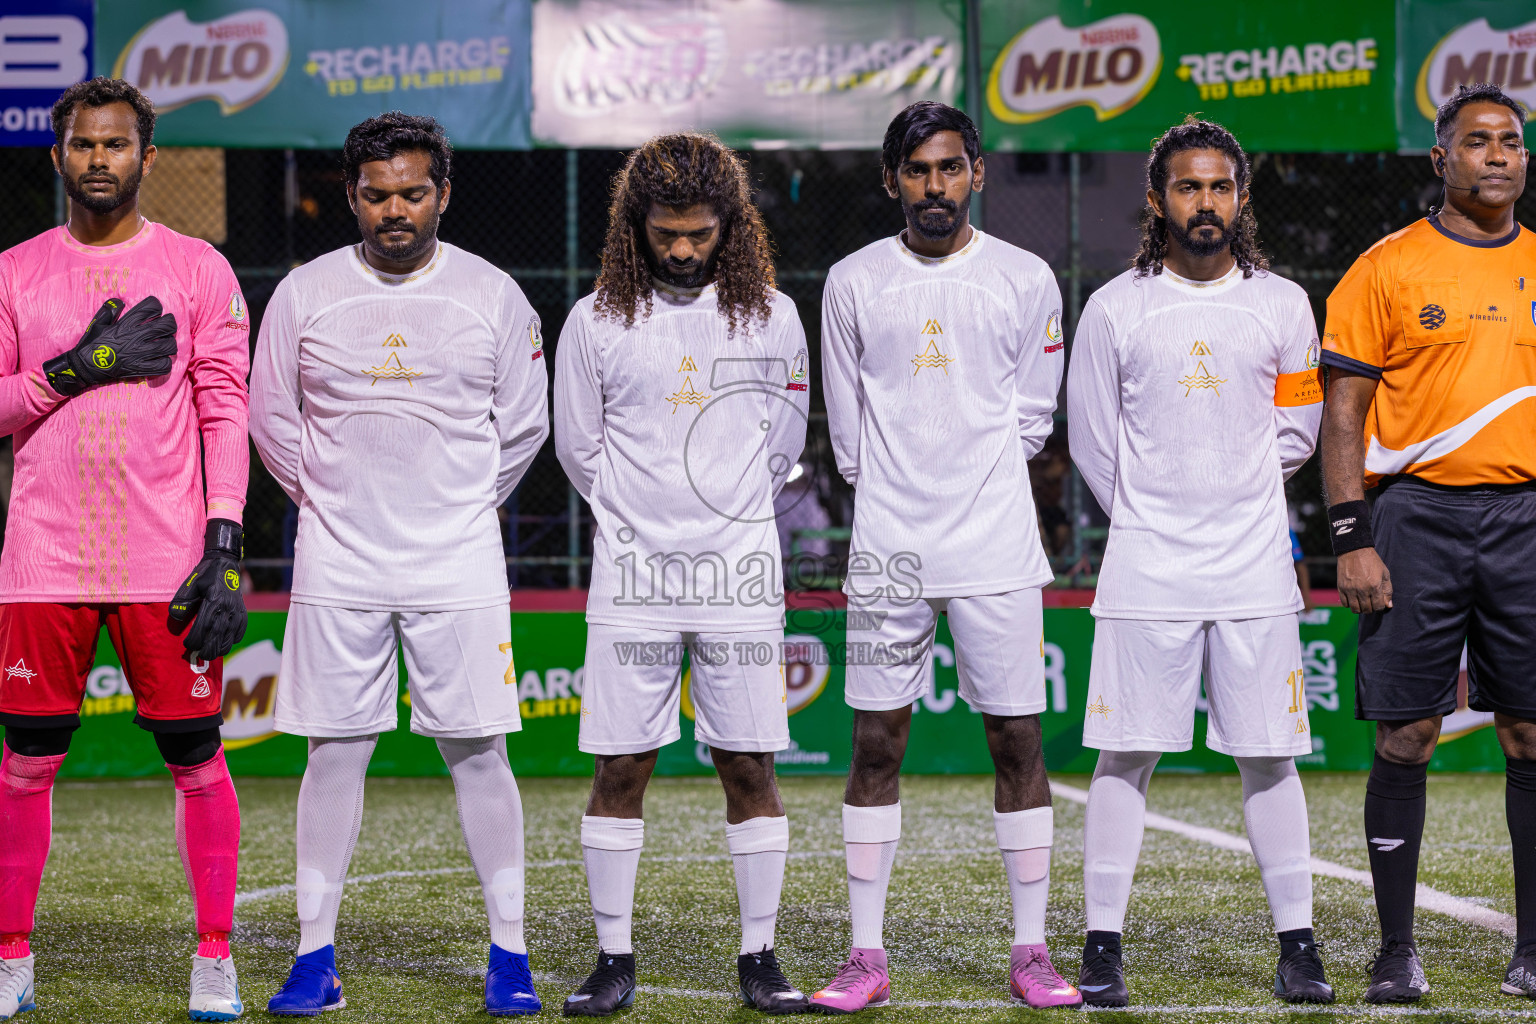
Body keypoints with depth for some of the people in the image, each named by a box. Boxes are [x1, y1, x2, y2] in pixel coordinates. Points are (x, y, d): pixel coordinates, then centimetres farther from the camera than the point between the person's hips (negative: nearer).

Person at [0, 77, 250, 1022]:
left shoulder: (198, 270, 4)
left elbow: (225, 413, 0)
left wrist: (226, 545, -9)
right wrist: (80, 367, -9)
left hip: (166, 556, -2)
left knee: (195, 756, 0)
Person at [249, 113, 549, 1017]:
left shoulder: (492, 295, 2)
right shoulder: (305, 295, 2)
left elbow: (522, 425, 10)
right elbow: (272, 419, 11)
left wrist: (464, 505, 10)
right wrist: (331, 502, 8)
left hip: (459, 561, -1)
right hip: (337, 565, 1)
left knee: (479, 752, 0)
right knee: (335, 752, 2)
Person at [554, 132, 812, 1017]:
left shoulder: (770, 315, 4)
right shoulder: (597, 322, 1)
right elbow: (579, 447, 11)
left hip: (740, 574, 0)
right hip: (632, 576, 0)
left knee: (751, 768, 1)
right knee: (621, 768, 1)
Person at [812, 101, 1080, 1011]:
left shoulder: (1026, 280, 4)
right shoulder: (854, 284, 5)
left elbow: (1031, 417, 10)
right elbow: (848, 430, 11)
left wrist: (974, 490, 10)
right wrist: (895, 499, 12)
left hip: (997, 545, 0)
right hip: (888, 548, 1)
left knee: (1019, 741, 0)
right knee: (876, 744, 1)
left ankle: (1031, 953, 7)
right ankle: (868, 957, 7)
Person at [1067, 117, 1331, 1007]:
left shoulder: (1283, 305, 6)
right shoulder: (1115, 308, 2)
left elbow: (1296, 432, 14)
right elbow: (1094, 441, 9)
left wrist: (1233, 503, 10)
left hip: (1255, 567, 1)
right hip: (1146, 568, -1)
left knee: (1270, 758, 3)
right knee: (1126, 757, -1)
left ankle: (1299, 948, 9)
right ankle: (1104, 948, 5)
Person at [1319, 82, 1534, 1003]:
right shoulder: (1388, 269, 1)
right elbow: (1343, 412, -1)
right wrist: (1352, 539, -9)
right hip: (1419, 516, -3)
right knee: (1407, 737, -1)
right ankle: (1397, 953, 7)